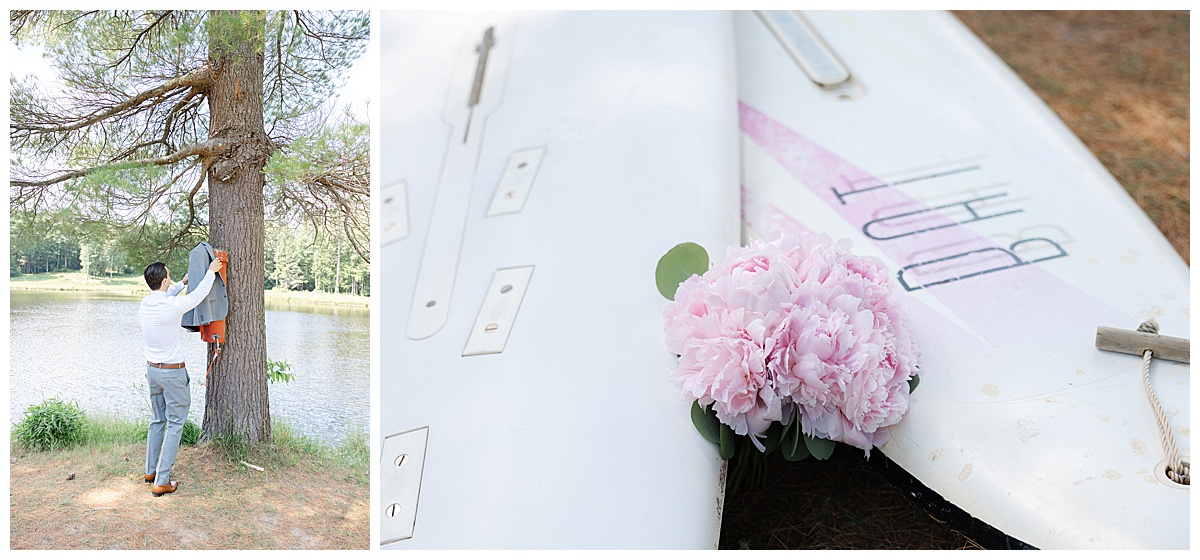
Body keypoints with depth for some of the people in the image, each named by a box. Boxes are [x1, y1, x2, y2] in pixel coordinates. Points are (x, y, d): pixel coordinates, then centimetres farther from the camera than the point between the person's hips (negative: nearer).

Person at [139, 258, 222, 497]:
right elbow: (199, 295, -7)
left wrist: (182, 283, 34)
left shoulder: (145, 305, -1)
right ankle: (161, 482, 0)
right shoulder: (172, 306, -23)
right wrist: (211, 272, 8)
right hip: (173, 372, -8)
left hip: (152, 369, 8)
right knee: (175, 424, 0)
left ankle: (151, 471, 30)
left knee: (157, 420, 20)